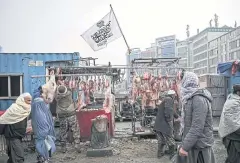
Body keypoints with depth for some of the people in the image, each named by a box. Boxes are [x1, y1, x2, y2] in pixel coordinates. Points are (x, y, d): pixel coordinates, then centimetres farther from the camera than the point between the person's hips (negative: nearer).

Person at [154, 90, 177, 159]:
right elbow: (168, 111, -25)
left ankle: (160, 153, 27)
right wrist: (169, 120, -16)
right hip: (165, 125, -9)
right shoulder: (169, 99, -9)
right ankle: (172, 155, 14)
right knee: (170, 141, 4)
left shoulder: (164, 99, 20)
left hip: (158, 124, 9)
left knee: (161, 140, 19)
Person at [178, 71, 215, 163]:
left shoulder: (199, 99, -21)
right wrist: (185, 144, 17)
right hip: (193, 142, 9)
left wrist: (185, 146, -25)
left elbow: (197, 127, -27)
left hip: (199, 145, -9)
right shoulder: (191, 98, 8)